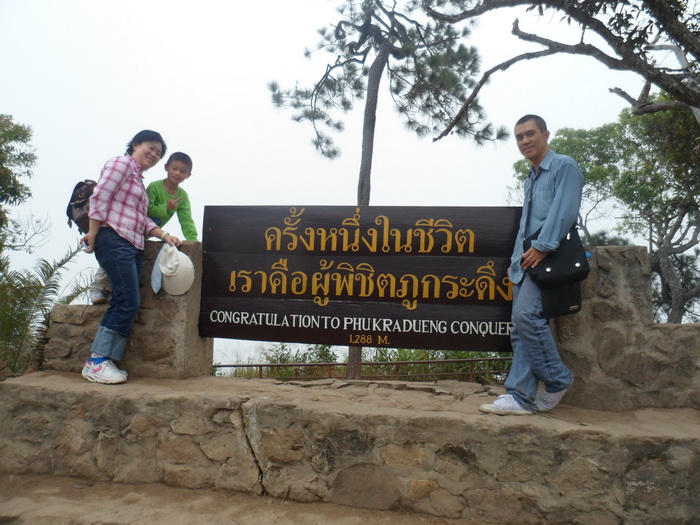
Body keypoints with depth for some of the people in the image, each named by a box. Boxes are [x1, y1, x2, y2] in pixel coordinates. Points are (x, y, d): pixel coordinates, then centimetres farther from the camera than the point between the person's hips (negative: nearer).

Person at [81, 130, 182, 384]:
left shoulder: (138, 179, 28)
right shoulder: (121, 163, 2)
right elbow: (100, 197, -9)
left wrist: (165, 235, 9)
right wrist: (93, 234, -14)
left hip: (132, 246, 9)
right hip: (115, 240, -9)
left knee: (127, 304, 2)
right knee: (128, 302, -15)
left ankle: (105, 361, 5)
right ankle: (96, 361, -9)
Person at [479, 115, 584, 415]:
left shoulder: (564, 167, 1)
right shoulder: (530, 179, 27)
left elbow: (564, 211, -13)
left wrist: (542, 247, -20)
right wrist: (515, 261, 16)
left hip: (548, 257, -9)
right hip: (526, 261, 9)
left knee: (526, 315, -22)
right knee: (520, 330, 1)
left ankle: (557, 379, -3)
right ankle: (521, 396, 2)